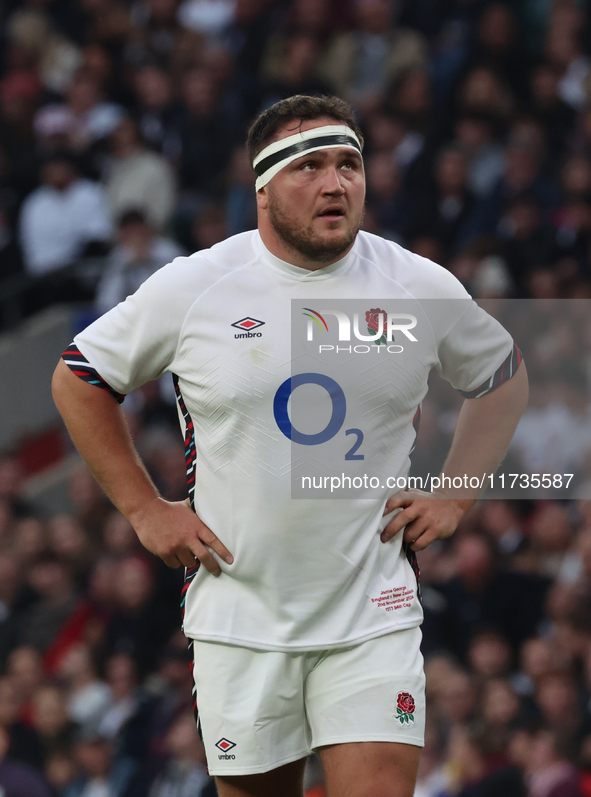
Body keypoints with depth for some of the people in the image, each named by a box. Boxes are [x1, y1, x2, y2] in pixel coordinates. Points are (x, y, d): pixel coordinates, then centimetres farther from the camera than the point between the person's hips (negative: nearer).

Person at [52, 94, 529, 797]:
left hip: (371, 616, 0)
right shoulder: (191, 286, -4)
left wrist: (453, 498, 8)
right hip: (240, 615, 0)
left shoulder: (421, 288, 0)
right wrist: (145, 509, 3)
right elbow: (78, 379, 9)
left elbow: (503, 377, 19)